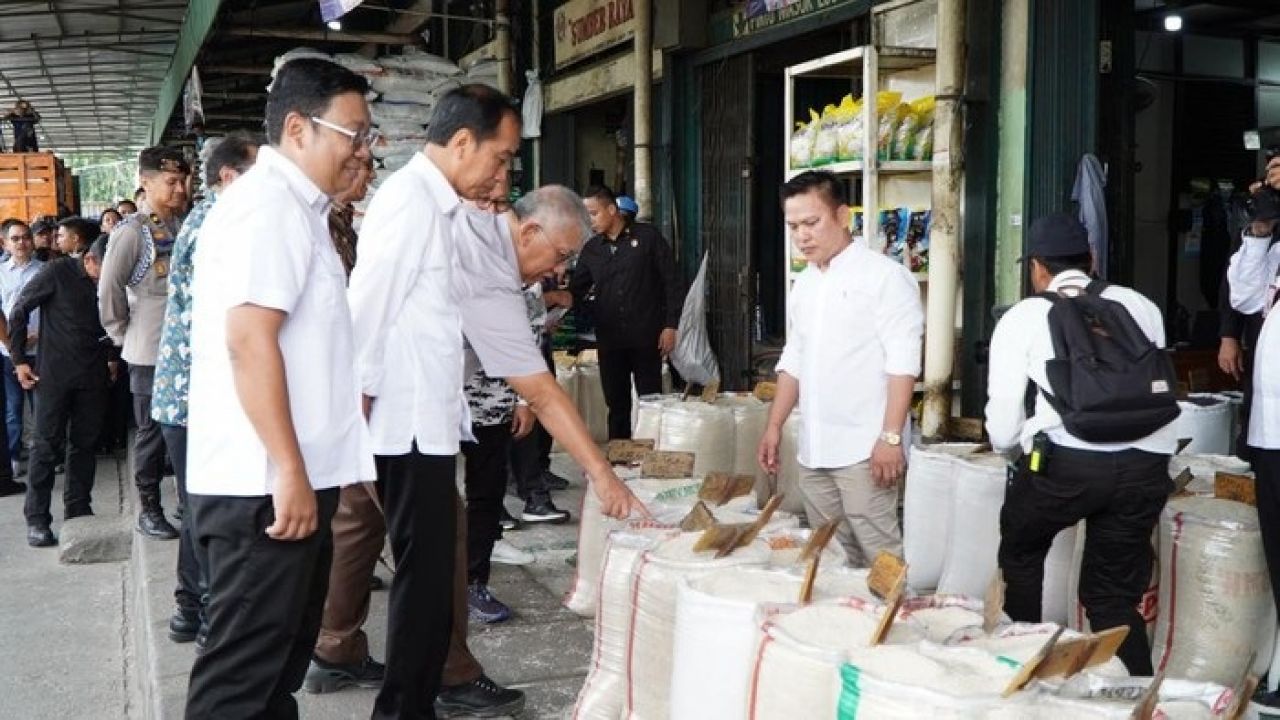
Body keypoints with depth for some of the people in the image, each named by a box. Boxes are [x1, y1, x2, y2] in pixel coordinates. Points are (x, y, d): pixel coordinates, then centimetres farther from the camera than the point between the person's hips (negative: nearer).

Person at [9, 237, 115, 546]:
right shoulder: (59, 272, -10)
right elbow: (20, 310, -4)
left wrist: (112, 356, 9)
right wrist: (19, 360, -4)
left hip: (92, 375, 4)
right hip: (55, 374, -4)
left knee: (84, 443, 8)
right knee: (48, 445, -2)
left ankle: (78, 511, 19)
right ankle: (36, 518, 5)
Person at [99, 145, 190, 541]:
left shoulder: (184, 225, 6)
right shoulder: (132, 230, -11)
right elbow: (109, 289, -9)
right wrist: (124, 334, -3)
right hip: (151, 351, -5)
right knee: (153, 432, 6)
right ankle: (149, 508, 18)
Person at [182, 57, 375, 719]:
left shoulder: (294, 206, 17)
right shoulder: (268, 204, -15)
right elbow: (248, 340, -24)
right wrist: (290, 470, -23)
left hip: (290, 476, 10)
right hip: (266, 484, -10)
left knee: (281, 659, 19)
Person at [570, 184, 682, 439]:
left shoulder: (647, 237, -3)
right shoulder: (591, 249, 10)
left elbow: (670, 282, -3)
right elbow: (576, 292, 12)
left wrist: (670, 326, -8)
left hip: (646, 338, -4)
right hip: (609, 340, 4)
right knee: (616, 404, 9)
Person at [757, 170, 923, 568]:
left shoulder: (885, 275, -7)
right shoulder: (804, 283, 14)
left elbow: (902, 363, -13)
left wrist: (891, 437, -19)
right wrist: (774, 426, 14)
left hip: (865, 449, -7)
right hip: (814, 449, 7)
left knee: (879, 557, -5)